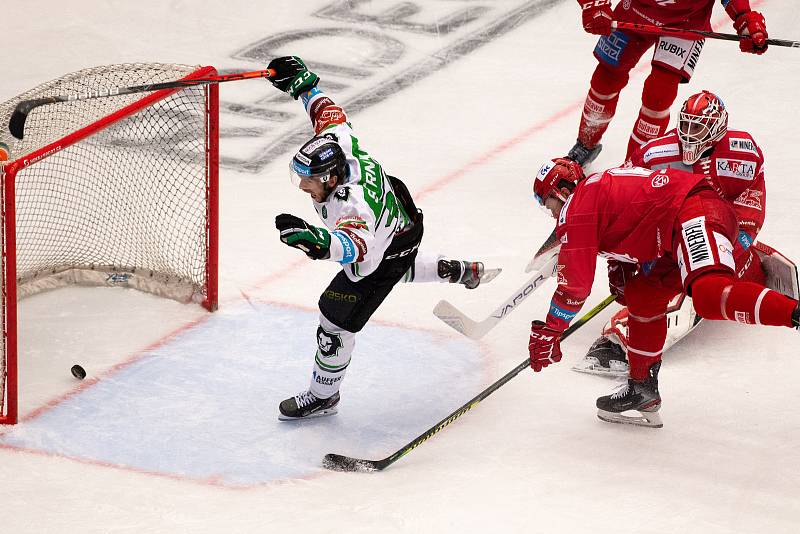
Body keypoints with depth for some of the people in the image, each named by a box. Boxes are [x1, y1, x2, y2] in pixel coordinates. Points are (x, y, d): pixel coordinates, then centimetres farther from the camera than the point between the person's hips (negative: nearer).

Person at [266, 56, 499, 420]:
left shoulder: (351, 206, -48)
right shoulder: (336, 142, -27)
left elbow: (355, 245, -67)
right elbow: (329, 112, -7)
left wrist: (316, 239, -85)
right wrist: (300, 82, -2)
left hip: (390, 250, -9)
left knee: (336, 319, -2)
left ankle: (323, 397, 16)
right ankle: (462, 272, 60)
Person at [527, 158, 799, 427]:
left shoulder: (577, 206, 3)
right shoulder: (602, 185, 31)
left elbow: (574, 283, 1)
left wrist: (547, 332, 9)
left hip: (695, 213, -10)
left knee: (710, 295, -33)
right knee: (642, 294, 22)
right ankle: (642, 387, 27)